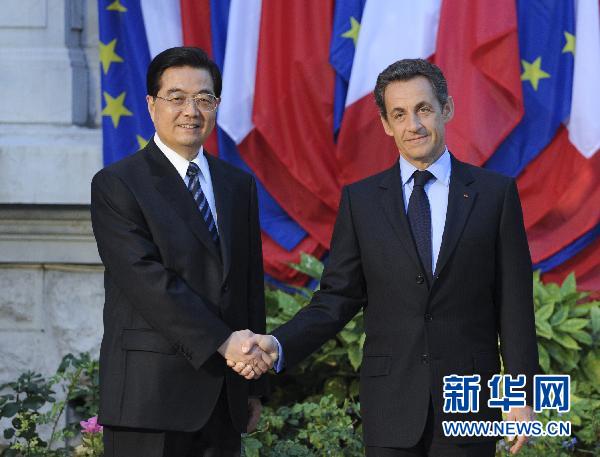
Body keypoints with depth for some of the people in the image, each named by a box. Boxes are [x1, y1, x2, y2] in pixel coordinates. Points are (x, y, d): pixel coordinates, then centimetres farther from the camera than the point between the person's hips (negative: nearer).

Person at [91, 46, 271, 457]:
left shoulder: (238, 185, 16)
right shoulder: (117, 185, -4)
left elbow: (251, 283, 17)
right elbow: (147, 280, -14)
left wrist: (254, 385, 13)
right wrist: (222, 341, -20)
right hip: (151, 394, -5)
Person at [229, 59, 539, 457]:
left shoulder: (495, 193, 2)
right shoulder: (360, 200, 5)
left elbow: (515, 304, 2)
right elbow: (337, 299, 4)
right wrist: (279, 346, -13)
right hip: (391, 405, 1)